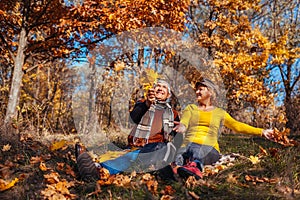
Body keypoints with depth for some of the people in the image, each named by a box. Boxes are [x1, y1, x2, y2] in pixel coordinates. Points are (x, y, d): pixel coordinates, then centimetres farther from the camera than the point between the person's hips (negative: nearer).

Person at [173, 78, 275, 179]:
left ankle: (192, 166, -68)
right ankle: (195, 166, -67)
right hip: (189, 145, 1)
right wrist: (182, 126, -26)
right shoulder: (190, 108, 21)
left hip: (209, 148, -1)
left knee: (201, 150, -38)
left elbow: (237, 126, 14)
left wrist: (261, 131, 5)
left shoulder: (219, 113, 21)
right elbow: (184, 120, 0)